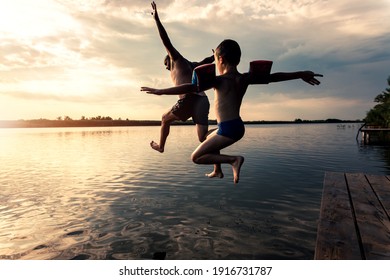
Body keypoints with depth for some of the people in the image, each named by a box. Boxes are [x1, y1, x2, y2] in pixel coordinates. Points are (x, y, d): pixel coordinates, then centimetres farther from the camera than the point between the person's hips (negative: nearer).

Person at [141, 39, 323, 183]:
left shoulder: (219, 81, -13)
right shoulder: (245, 79, 5)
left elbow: (191, 87, -22)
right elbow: (273, 77, 12)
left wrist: (160, 91, -20)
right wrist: (300, 74, 22)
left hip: (227, 129, -9)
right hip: (238, 126, 9)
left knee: (196, 157, -2)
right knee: (209, 140, 33)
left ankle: (233, 159, -11)